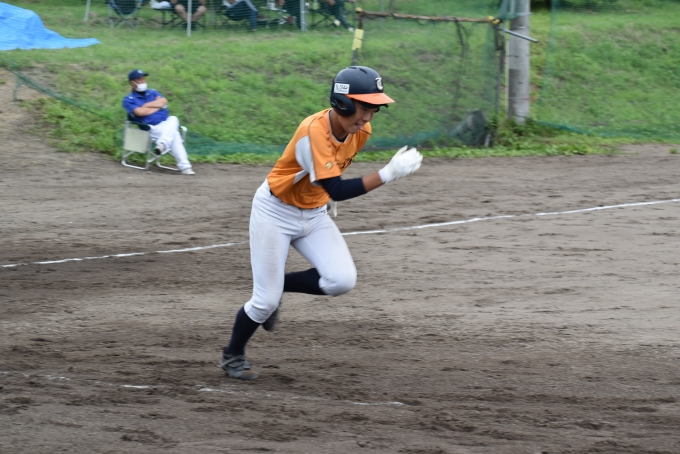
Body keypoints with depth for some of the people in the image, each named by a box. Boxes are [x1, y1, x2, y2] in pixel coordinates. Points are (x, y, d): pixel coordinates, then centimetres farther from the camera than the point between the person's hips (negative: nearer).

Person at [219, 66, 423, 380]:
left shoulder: (361, 130, -10)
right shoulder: (314, 131, -33)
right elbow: (336, 191, -39)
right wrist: (388, 175, -43)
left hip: (314, 214, 7)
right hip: (275, 213, -6)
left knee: (343, 280, -15)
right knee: (266, 301, -5)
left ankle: (276, 286, 12)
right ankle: (232, 355, 23)